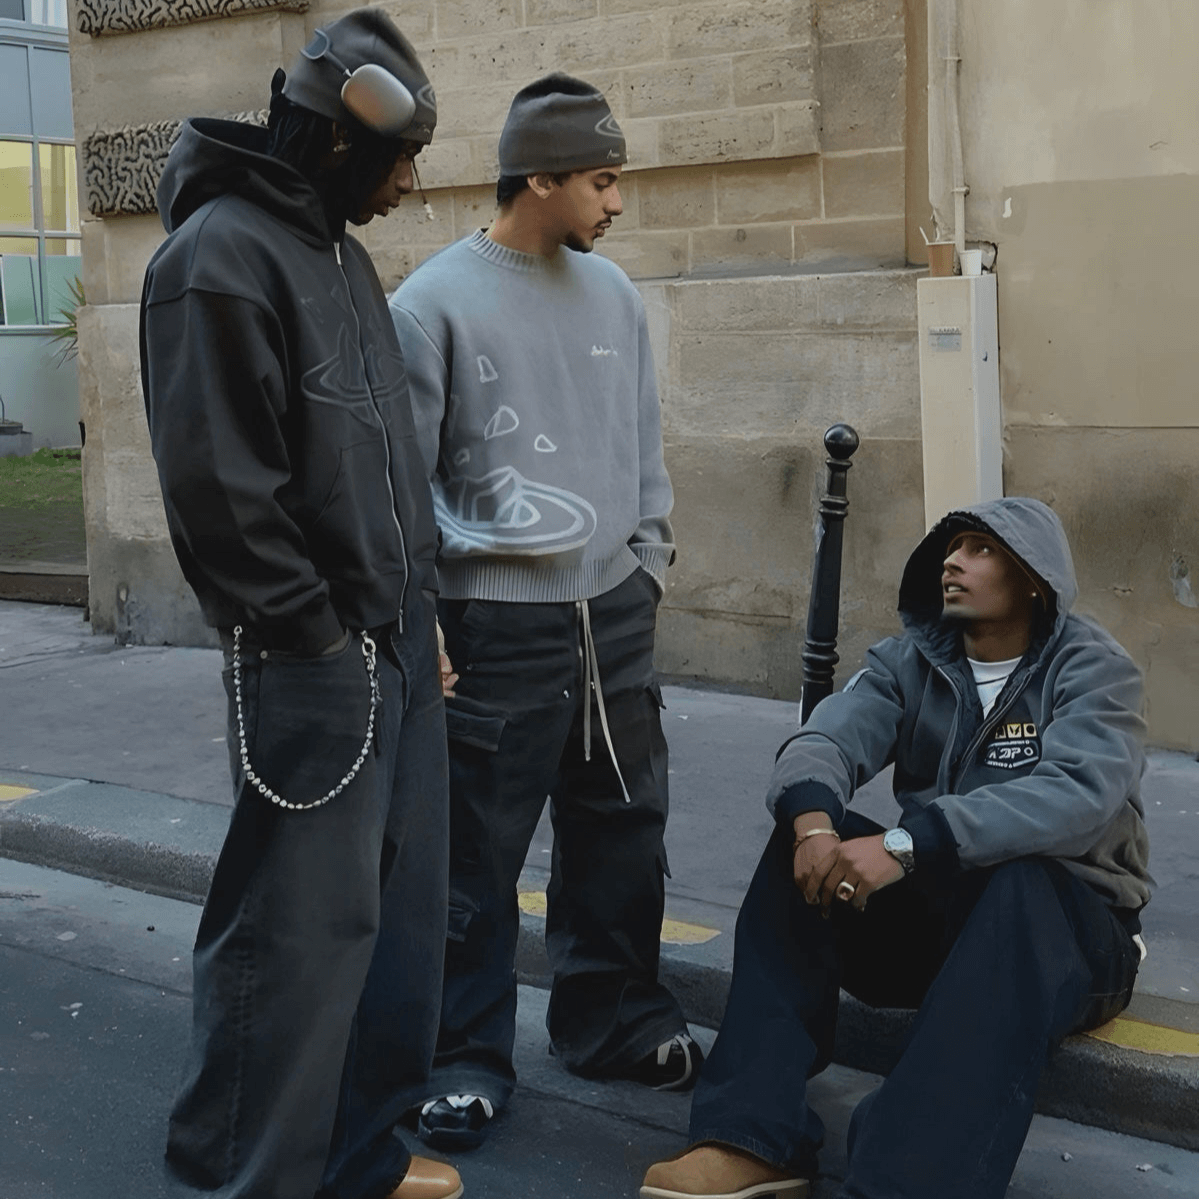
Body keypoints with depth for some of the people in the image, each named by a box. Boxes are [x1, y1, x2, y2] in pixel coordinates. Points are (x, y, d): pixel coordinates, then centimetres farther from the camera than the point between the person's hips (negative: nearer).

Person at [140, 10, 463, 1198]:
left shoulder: (340, 250, 16)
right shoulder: (220, 257, -13)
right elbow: (217, 485, -18)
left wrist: (415, 599, 13)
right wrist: (315, 631, -13)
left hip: (398, 639, 9)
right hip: (314, 660, -9)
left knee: (394, 910, 13)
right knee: (299, 926, -4)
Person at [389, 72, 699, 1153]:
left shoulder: (614, 294, 9)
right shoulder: (436, 302, -8)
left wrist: (647, 560, 11)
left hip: (615, 615, 6)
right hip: (497, 621, -5)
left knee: (621, 833, 13)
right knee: (479, 854, 1)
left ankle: (615, 1019, 30)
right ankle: (469, 1058, 16)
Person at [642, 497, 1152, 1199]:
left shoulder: (1092, 669, -9)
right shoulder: (909, 662, 5)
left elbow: (1080, 793, -29)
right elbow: (823, 742, -12)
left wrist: (906, 845, -39)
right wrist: (815, 818, -37)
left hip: (1060, 914, -4)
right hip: (932, 908, 5)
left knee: (1019, 877, -37)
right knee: (806, 839, -20)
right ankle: (755, 1140, -29)